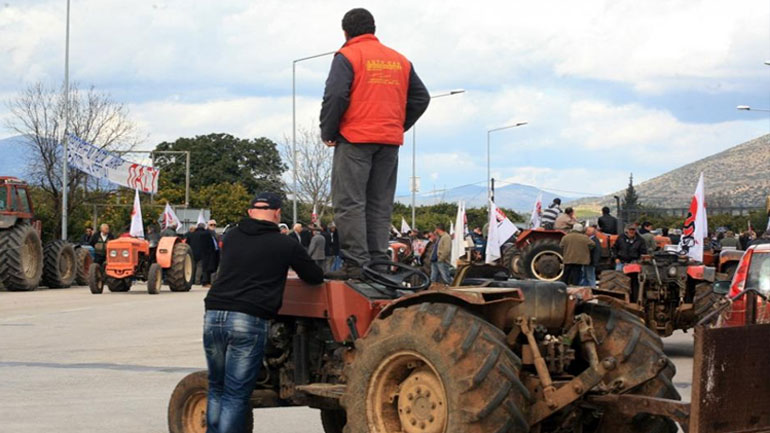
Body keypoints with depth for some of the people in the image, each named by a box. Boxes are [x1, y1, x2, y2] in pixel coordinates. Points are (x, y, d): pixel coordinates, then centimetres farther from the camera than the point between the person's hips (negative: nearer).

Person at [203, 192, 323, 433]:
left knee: (216, 388, 20)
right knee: (235, 396, 0)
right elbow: (315, 278, 15)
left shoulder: (231, 237, 14)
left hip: (214, 316, 4)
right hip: (249, 322, -4)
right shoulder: (286, 245, 3)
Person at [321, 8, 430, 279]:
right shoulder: (399, 60, 16)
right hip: (390, 142, 6)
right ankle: (378, 263, 7)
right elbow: (421, 97, 16)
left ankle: (355, 263, -12)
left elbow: (335, 96, -14)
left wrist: (328, 132, -4)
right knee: (380, 205, 10)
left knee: (349, 203, -5)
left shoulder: (347, 56, -4)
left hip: (355, 138, -6)